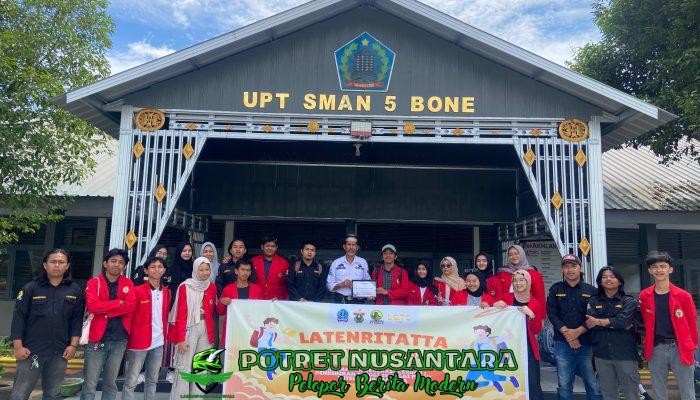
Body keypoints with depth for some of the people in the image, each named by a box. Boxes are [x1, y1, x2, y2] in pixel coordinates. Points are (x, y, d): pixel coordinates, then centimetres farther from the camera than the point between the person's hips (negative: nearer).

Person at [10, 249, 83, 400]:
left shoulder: (75, 291, 5)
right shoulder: (31, 288, 1)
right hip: (31, 351, -1)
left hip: (60, 353, 2)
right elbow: (19, 318, -1)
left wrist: (73, 345, -1)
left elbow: (77, 320, 5)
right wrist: (18, 346, -6)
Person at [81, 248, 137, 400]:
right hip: (97, 338, -2)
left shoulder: (128, 283, 7)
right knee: (90, 383, 1)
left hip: (119, 339, 2)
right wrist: (119, 303, -11)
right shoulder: (94, 282, 0)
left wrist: (105, 310, -12)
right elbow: (92, 306, -15)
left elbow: (131, 306, -7)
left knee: (110, 382, 13)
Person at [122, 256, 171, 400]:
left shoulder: (166, 292, 7)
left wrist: (165, 335, 11)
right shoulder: (138, 291, -9)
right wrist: (127, 339, -9)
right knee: (131, 381, 0)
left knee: (152, 380, 16)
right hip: (139, 342, -5)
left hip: (158, 342, 5)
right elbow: (129, 316, -7)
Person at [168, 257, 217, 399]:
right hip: (189, 328, -4)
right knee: (184, 367, -4)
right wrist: (181, 338, -13)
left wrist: (212, 333, 6)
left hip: (206, 329, 5)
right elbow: (181, 314, -9)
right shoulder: (185, 287, -6)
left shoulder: (212, 287, 8)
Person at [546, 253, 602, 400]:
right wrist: (567, 333, -10)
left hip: (586, 344, 0)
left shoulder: (591, 290, 8)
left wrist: (578, 331, -11)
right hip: (563, 344, 1)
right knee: (564, 386, 3)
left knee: (594, 385, -1)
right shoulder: (555, 289, 10)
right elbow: (552, 314, 0)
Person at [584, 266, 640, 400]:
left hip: (626, 354, -2)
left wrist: (598, 322, -8)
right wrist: (615, 323, -13)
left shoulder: (629, 301, 3)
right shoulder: (593, 302, 9)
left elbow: (623, 320, -15)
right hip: (602, 355, 2)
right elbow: (589, 322, -8)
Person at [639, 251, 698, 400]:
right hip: (656, 349, 2)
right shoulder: (644, 296, 2)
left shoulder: (683, 296, -4)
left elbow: (692, 323, 3)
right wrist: (648, 344, 10)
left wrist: (692, 347, 6)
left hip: (680, 348, -2)